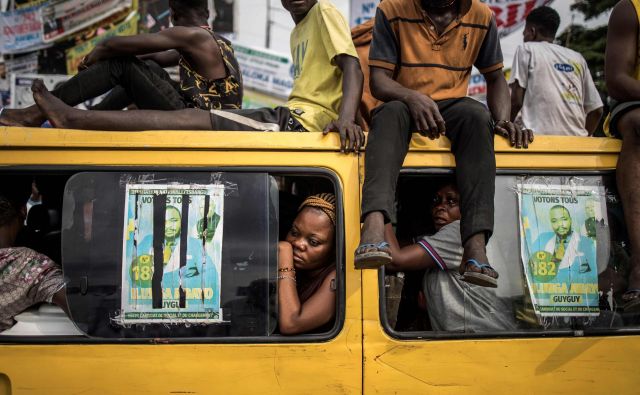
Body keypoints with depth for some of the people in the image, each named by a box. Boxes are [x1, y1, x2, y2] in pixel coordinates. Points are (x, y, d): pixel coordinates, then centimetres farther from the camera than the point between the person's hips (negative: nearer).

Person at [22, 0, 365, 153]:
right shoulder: (297, 33, 28)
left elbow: (352, 67, -14)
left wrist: (345, 118, -31)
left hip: (303, 122, -9)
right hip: (289, 116, 9)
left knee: (194, 119, -15)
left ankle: (76, 119, -15)